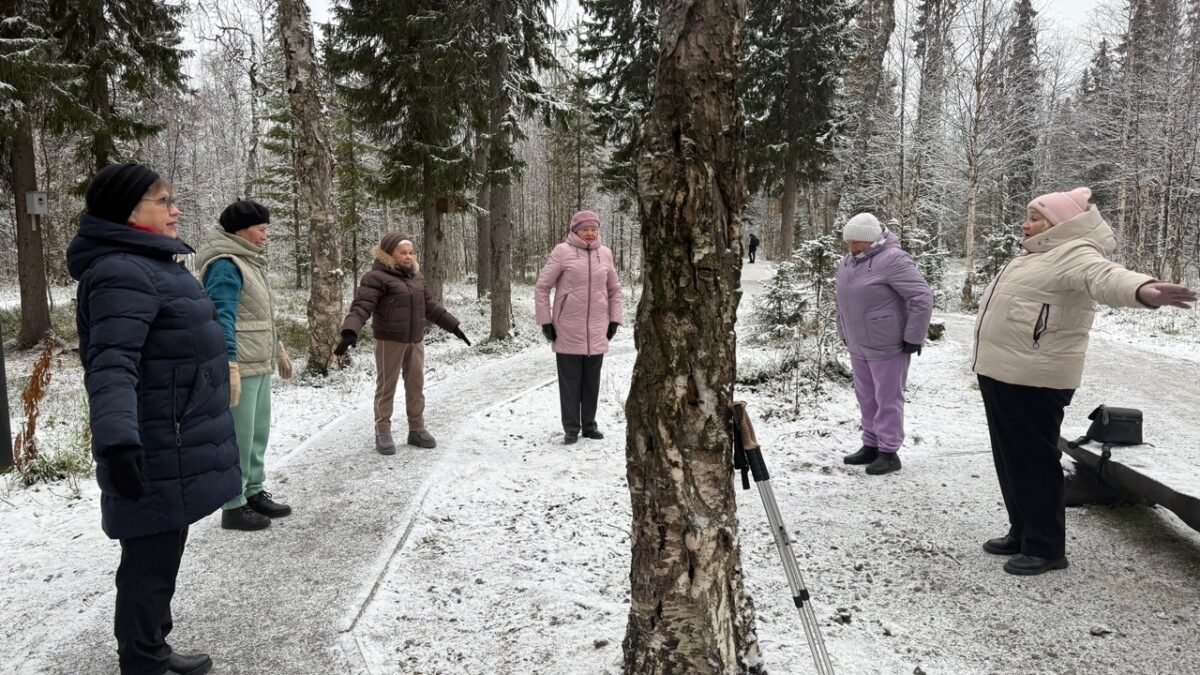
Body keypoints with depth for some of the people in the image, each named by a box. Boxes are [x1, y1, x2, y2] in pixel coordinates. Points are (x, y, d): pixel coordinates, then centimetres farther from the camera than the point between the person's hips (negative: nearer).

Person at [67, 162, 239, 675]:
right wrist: (118, 439, -44)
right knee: (151, 565, 1)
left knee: (158, 561, 22)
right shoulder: (122, 274, -19)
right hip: (156, 457, -11)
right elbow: (112, 365, -32)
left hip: (173, 449, 11)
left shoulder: (149, 265, 15)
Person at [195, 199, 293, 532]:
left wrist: (278, 347, 29)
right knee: (237, 438, -2)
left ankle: (254, 492, 28)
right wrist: (229, 364, -31)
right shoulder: (225, 265, -15)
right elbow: (221, 316, -24)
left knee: (258, 433, 16)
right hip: (239, 367, -10)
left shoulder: (249, 260, 16)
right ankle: (233, 506, 8)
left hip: (260, 364, 10)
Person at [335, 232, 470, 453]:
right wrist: (350, 332, -37)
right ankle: (383, 433, 11)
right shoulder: (377, 277, -11)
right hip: (389, 340, -6)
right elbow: (361, 306, -21)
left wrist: (453, 326, 20)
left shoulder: (415, 276, 11)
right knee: (386, 387, 2)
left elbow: (430, 305, 19)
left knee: (416, 385, 10)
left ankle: (417, 430, 21)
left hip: (415, 340, 6)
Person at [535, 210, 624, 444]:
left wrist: (614, 319, 11)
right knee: (570, 381, 3)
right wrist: (546, 321, -7)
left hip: (597, 332, 4)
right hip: (568, 332, -3)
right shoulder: (562, 251, -7)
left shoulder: (605, 253, 6)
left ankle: (589, 424, 23)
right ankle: (571, 428, 13)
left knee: (592, 381, 11)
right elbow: (542, 287, -4)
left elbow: (614, 289, 17)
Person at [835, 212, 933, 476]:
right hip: (858, 347, 8)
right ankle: (871, 445, 28)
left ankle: (889, 452, 8)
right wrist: (844, 333, 20)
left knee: (887, 400, -1)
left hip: (887, 346, -8)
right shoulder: (848, 262, 8)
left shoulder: (892, 260, -18)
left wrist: (913, 338, -18)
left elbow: (922, 298, -20)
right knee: (866, 398, 16)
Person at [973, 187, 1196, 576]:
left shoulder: (1074, 253, -13)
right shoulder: (1039, 256, 19)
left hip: (1032, 380, -10)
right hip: (1002, 375, 10)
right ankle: (1022, 534, 30)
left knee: (1034, 463, -3)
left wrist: (1141, 289, -57)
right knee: (1010, 460, 17)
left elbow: (1104, 276, -35)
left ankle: (1046, 548, 8)